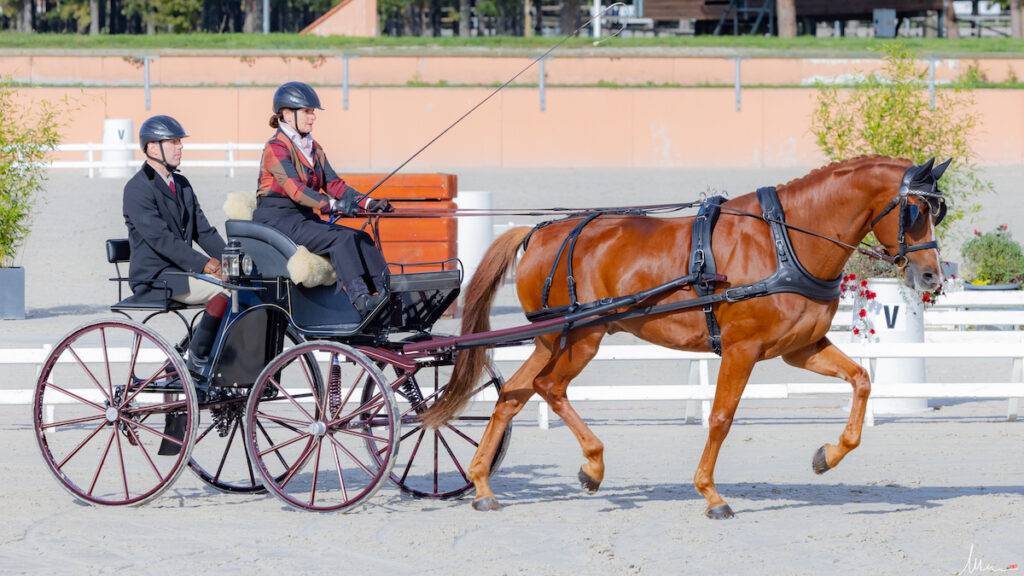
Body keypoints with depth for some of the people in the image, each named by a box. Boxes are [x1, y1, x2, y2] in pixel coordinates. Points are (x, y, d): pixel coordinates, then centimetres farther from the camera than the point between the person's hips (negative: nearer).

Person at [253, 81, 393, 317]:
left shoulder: (313, 148, 17)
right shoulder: (276, 148, -11)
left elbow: (332, 183, 11)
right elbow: (294, 189, -24)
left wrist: (368, 203, -5)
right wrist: (332, 205, -37)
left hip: (305, 218, 8)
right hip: (278, 220, -8)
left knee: (361, 239, -12)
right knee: (341, 239, -28)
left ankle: (387, 292, -23)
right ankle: (361, 302, -39)